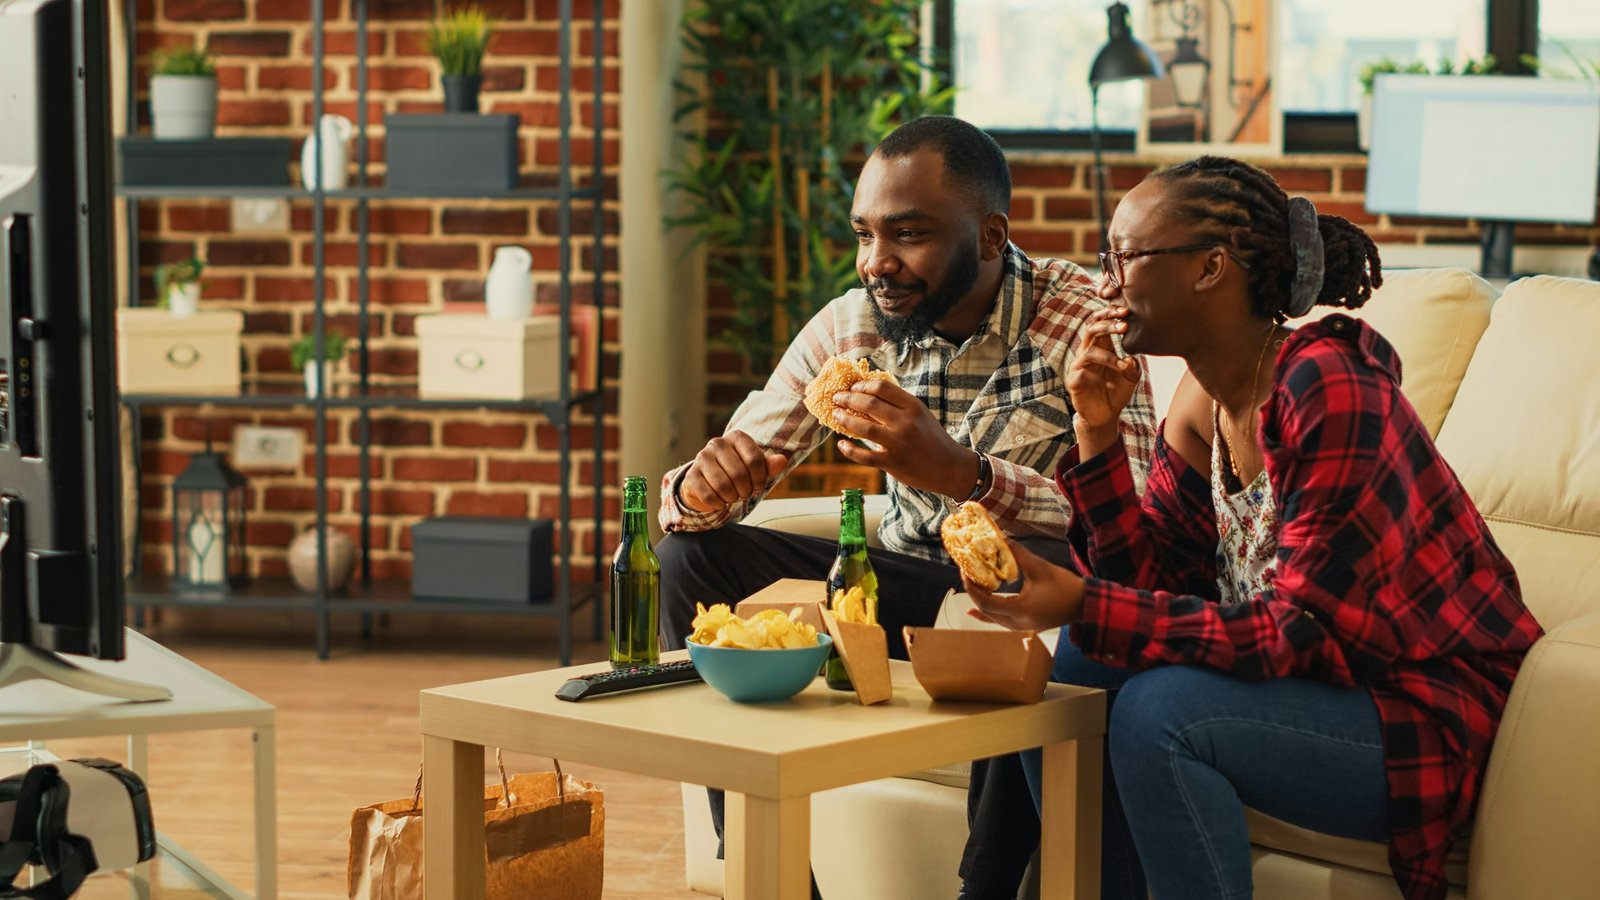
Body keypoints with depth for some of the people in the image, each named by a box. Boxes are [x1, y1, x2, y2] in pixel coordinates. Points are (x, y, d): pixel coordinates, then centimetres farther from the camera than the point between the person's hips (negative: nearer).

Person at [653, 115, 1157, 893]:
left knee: (1045, 566, -38)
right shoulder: (849, 327, -4)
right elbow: (720, 478, 0)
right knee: (694, 554, -12)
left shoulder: (1082, 318, -18)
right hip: (908, 583, 5)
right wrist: (701, 487, -27)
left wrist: (958, 471, -44)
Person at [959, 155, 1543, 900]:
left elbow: (1299, 631, -26)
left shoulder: (1326, 390, -23)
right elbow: (1153, 584, 2)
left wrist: (1083, 605, -34)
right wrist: (1097, 431, -9)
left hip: (1434, 725, -8)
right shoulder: (1200, 404, 4)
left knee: (1157, 710, -27)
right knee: (1070, 670, -3)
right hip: (1318, 685, 9)